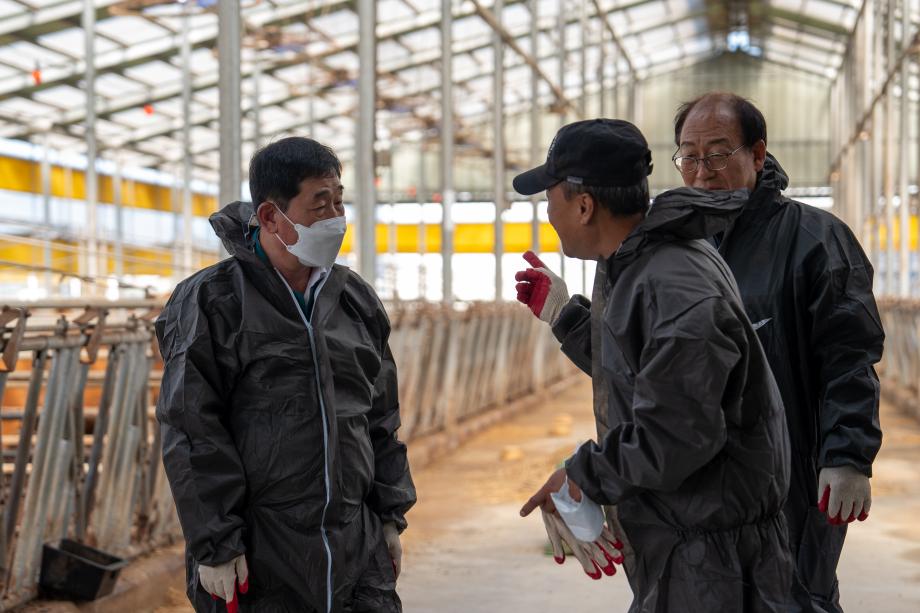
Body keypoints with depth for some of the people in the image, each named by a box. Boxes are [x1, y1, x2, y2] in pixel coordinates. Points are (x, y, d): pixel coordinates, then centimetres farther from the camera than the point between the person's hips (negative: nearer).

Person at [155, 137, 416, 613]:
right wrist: (215, 546, -12)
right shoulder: (211, 302, -7)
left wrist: (390, 517, 14)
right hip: (256, 560, -5)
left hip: (357, 551, 5)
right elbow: (193, 435, -9)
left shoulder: (356, 301, 11)